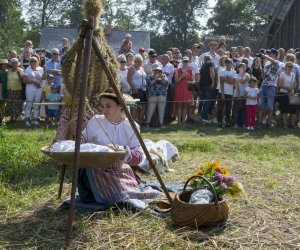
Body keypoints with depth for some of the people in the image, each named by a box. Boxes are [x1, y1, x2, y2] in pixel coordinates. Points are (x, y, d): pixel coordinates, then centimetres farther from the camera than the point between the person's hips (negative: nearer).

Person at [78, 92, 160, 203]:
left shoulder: (131, 127, 0)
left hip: (121, 171, 0)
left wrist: (120, 149, -25)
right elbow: (81, 141, 12)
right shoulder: (95, 121, -1)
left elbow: (138, 157, -7)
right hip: (97, 171, 0)